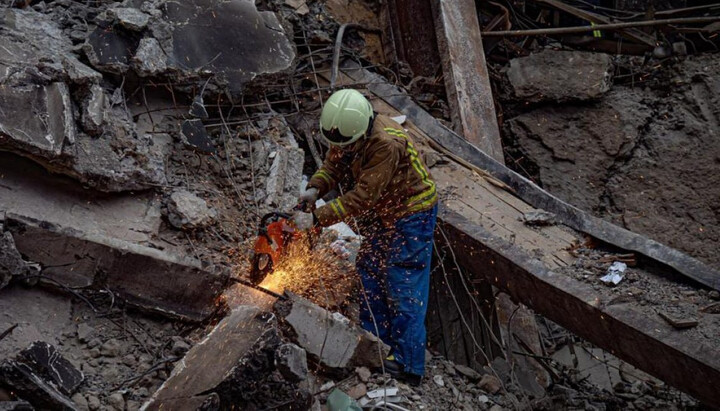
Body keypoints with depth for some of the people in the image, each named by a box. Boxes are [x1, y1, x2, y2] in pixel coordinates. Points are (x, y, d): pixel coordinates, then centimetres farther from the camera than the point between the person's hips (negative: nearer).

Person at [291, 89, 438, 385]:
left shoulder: (387, 144, -35)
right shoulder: (344, 131, -10)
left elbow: (362, 197, -34)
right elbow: (333, 166, -4)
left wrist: (316, 219, -33)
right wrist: (314, 189, -25)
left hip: (410, 217, -9)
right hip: (378, 215, 9)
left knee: (404, 293, -6)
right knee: (369, 281, 13)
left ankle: (409, 367, 3)